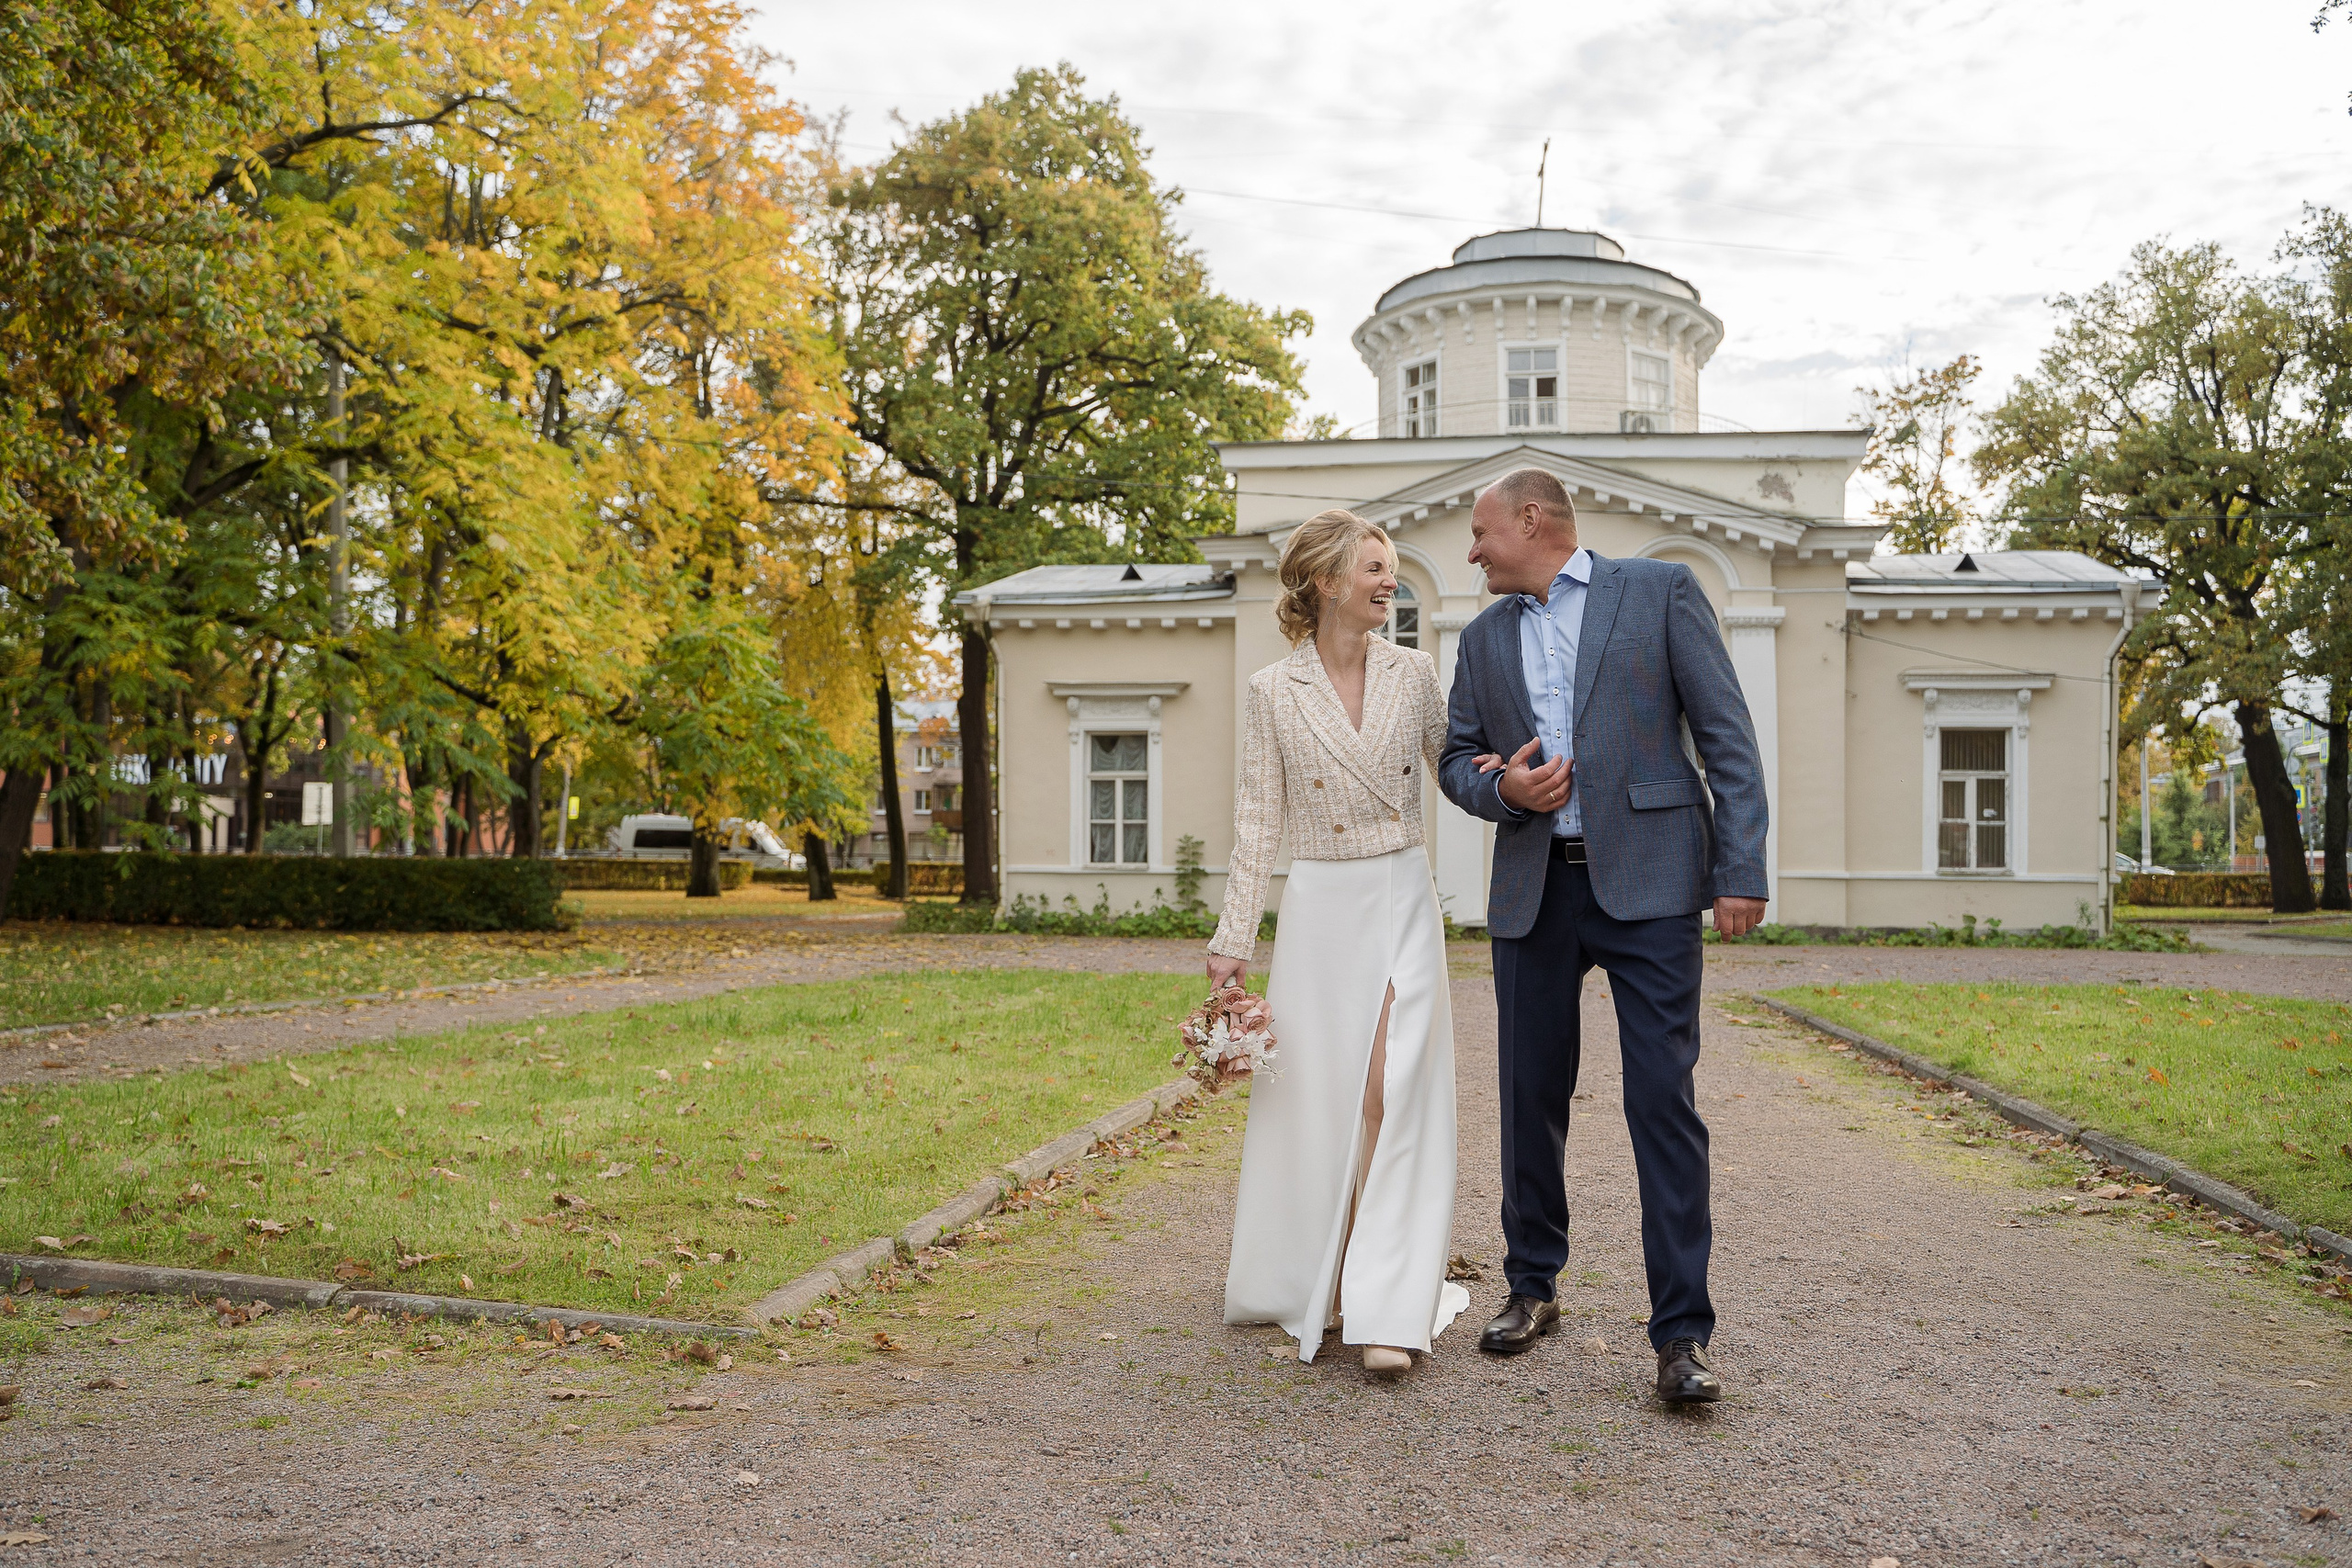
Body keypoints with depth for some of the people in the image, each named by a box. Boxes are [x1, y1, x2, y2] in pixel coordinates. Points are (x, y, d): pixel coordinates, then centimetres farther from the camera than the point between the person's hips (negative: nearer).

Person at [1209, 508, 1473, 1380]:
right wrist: (1234, 939, -2)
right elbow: (1258, 821, 0)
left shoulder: (1413, 673, 4)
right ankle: (1310, 1291, 25)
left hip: (1403, 901, 1)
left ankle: (1387, 1313, -5)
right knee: (1315, 1101, 5)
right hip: (1321, 907, -1)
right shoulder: (1273, 693, 0)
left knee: (1396, 1095, -7)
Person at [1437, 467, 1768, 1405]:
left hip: (1646, 880, -4)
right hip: (1532, 890, 4)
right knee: (1532, 1096, 9)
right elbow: (1457, 760, 18)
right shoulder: (1483, 638, 17)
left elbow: (1727, 737, -1)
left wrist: (1741, 871, -9)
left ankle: (1681, 1333, 0)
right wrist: (1501, 789, -5)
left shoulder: (1661, 591, 4)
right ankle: (1532, 1289, 26)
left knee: (1663, 1099, -8)